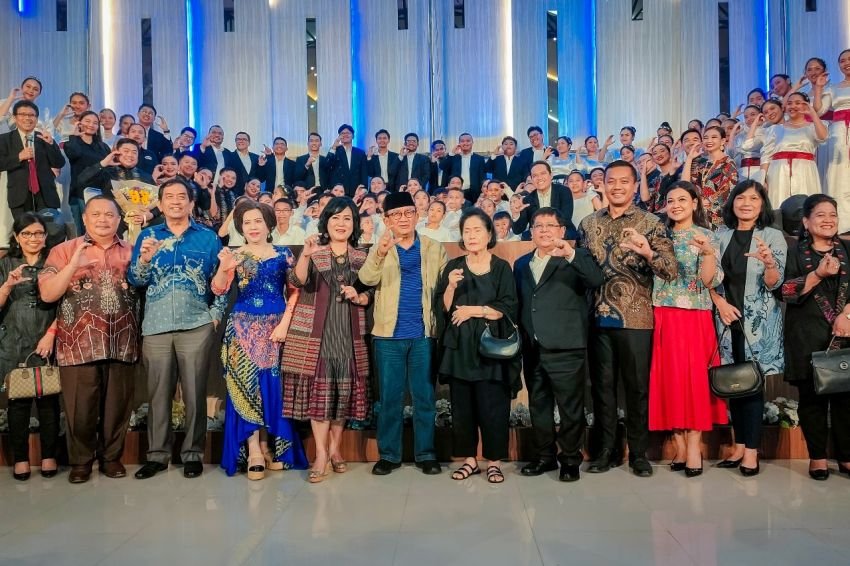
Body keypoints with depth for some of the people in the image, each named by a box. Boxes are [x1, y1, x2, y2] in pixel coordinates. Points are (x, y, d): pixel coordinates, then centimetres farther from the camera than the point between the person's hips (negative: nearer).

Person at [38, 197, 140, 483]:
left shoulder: (132, 251, 11)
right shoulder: (64, 250, 4)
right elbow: (47, 294, -4)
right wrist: (74, 264, -16)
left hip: (121, 344, 2)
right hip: (80, 344, -2)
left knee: (118, 406, 9)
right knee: (80, 409, 4)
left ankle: (112, 457, 25)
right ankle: (80, 460, 23)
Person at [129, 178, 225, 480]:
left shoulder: (208, 237, 7)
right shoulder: (147, 236, 10)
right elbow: (135, 280, 5)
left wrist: (215, 314, -2)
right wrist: (144, 259, -14)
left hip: (196, 325, -1)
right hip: (156, 325, 2)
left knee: (194, 392, 3)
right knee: (158, 392, 7)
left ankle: (193, 453, 15)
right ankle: (157, 454, 18)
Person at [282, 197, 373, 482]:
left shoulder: (361, 258, 11)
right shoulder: (313, 253, 2)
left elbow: (369, 296, 13)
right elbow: (297, 282, -16)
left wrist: (358, 296, -9)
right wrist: (305, 255, -33)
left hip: (349, 334, 3)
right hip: (316, 332, -2)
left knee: (344, 390, 5)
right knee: (319, 389, -5)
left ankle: (335, 448, 20)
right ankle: (321, 452, 2)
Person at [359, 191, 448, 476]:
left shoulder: (434, 248, 6)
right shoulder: (380, 248, 3)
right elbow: (366, 278, -16)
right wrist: (380, 253, -34)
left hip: (424, 334, 1)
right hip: (389, 335, 0)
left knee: (425, 396, 7)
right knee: (390, 397, 6)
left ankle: (426, 453, 18)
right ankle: (388, 454, 18)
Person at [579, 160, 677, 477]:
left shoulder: (650, 223, -2)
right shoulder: (589, 224, 9)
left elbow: (671, 271, -11)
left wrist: (648, 251, -29)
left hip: (635, 319, -3)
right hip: (598, 319, 3)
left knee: (637, 386, 6)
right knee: (602, 385, 9)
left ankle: (639, 452, 21)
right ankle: (606, 449, 22)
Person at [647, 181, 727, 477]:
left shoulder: (706, 236, 0)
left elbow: (710, 281, -11)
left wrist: (707, 252, -26)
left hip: (695, 317, -4)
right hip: (663, 317, 4)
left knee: (694, 376, -3)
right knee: (669, 377, 4)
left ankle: (694, 445, 5)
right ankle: (679, 445, 13)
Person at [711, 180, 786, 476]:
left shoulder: (773, 236, -2)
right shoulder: (721, 235, 7)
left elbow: (773, 284, -9)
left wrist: (770, 263, -29)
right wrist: (720, 302, -6)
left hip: (758, 320, -3)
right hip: (727, 318, 3)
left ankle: (752, 451, 7)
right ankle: (739, 446, 18)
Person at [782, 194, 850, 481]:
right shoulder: (796, 252, 6)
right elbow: (785, 290, -5)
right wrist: (818, 274, -17)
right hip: (807, 335, -2)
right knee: (812, 395, 2)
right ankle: (817, 456, 12)